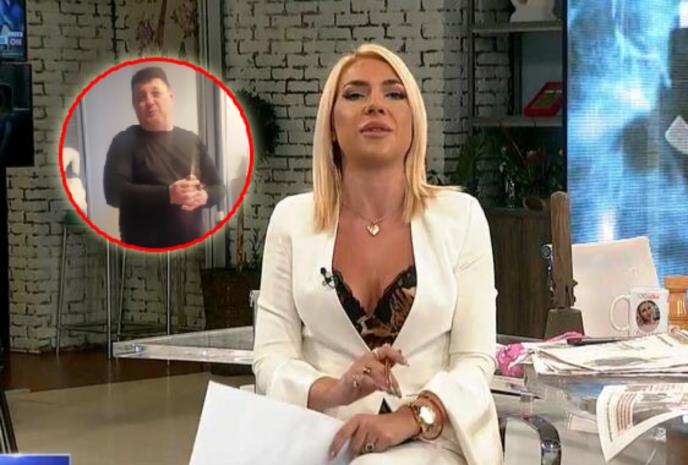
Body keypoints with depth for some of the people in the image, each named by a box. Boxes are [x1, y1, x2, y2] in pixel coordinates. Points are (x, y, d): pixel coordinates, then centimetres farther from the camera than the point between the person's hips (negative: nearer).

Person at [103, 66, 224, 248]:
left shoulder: (192, 141, 14)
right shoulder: (126, 142, -1)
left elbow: (218, 187, 16)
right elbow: (114, 191, -13)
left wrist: (204, 195, -10)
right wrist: (168, 194, -23)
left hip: (191, 247, 5)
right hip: (145, 250, -5)